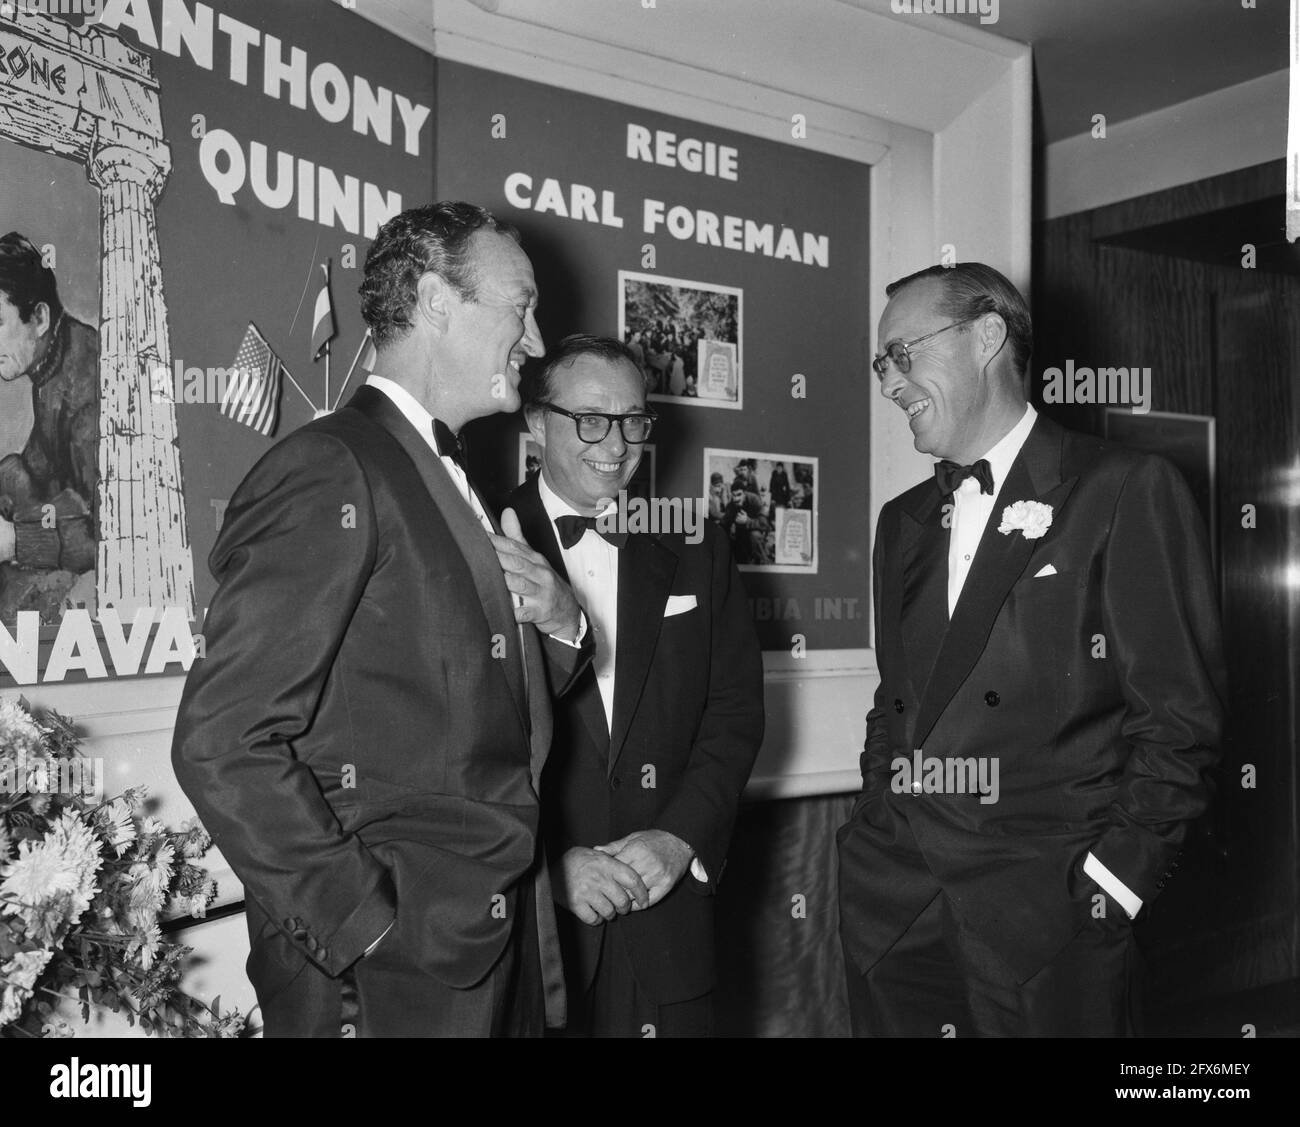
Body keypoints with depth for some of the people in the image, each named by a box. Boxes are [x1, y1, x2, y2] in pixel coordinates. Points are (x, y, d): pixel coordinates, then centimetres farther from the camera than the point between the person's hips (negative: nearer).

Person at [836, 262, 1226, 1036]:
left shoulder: (1128, 491, -5)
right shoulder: (904, 521, 14)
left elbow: (1180, 716, -8)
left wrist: (1111, 882, -13)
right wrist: (881, 840, 6)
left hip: (1046, 907, -5)